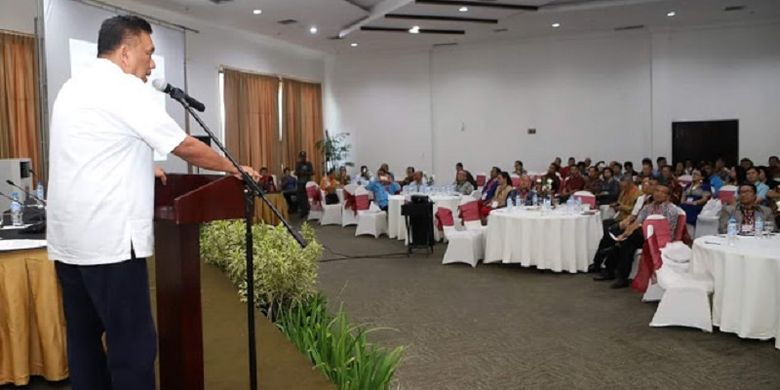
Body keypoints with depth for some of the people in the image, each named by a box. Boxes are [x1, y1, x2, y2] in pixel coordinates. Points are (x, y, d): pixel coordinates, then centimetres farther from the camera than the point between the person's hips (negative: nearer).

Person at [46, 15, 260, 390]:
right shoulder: (125, 88, -10)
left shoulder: (74, 86, 17)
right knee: (133, 344, -4)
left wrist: (141, 167, 31)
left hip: (68, 239, 10)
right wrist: (236, 169, 4)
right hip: (108, 240, -10)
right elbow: (186, 147, -8)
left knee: (84, 338, 15)